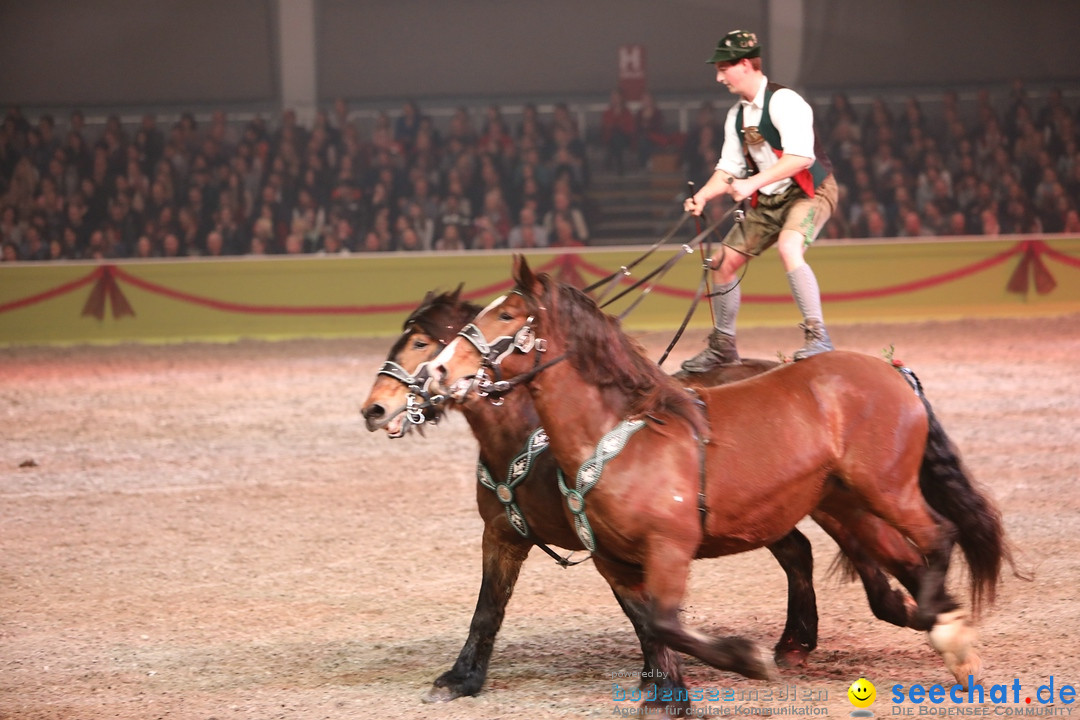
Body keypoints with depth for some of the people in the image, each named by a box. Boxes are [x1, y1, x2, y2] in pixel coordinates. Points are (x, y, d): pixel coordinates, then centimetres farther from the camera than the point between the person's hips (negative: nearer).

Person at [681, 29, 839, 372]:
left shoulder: (784, 102, -20)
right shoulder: (736, 115, 6)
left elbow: (801, 157, -32)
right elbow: (729, 167, 10)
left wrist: (753, 183, -39)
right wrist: (702, 196, -9)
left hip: (809, 191, -9)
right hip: (767, 201, 9)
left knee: (788, 247, -36)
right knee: (722, 262, 5)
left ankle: (818, 336, -30)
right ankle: (722, 345, 22)